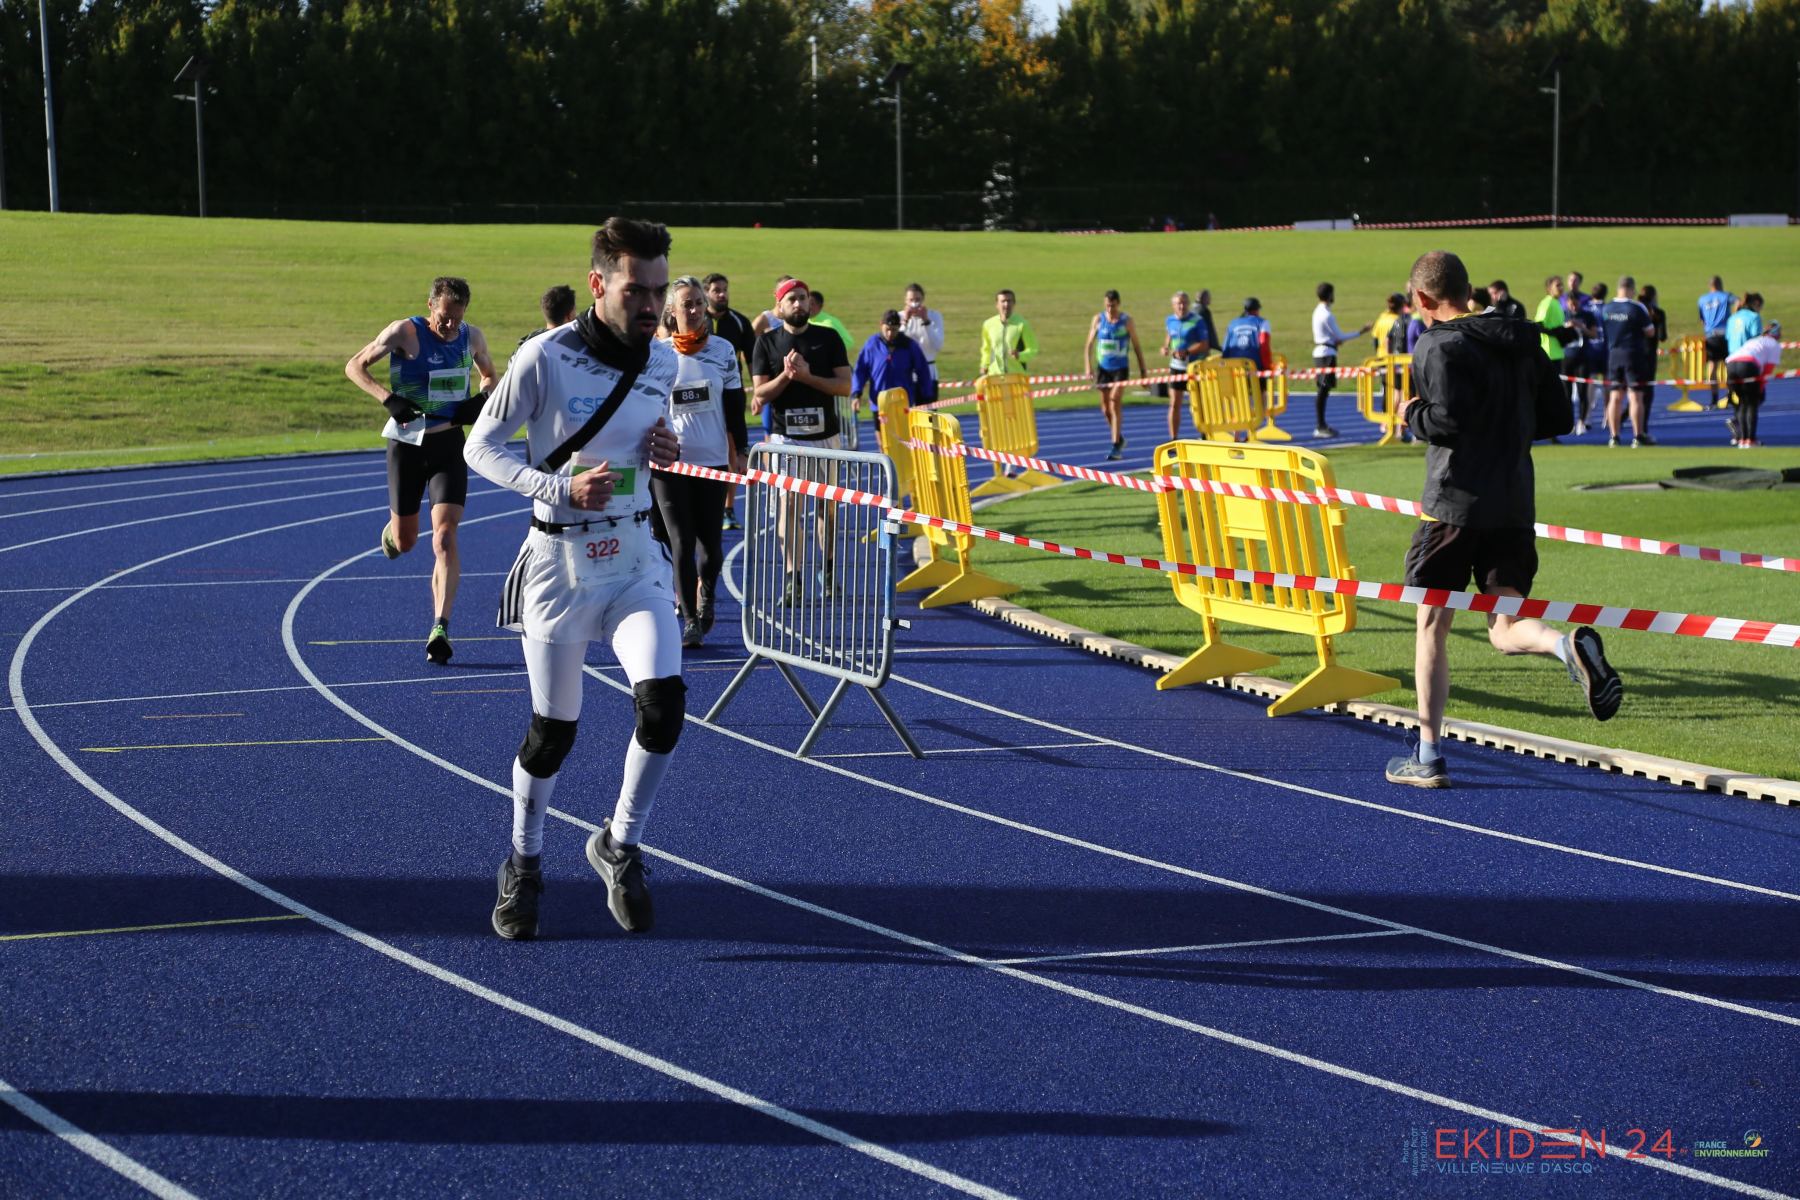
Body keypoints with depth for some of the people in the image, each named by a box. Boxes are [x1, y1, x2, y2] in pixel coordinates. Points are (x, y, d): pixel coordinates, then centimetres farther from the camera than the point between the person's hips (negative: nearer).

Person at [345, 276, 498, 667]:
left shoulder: (472, 338, -1)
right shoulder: (405, 333, -13)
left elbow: (490, 374, 19)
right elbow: (354, 366, -8)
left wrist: (483, 397, -4)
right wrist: (388, 399, -23)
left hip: (449, 445, 1)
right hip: (407, 443, -1)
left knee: (444, 538, -14)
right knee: (404, 543, 11)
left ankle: (440, 630, -18)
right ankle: (391, 530, 51)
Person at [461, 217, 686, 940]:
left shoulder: (666, 362, 2)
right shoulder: (545, 357, -14)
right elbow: (480, 447, -7)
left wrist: (667, 454, -3)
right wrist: (559, 487, -21)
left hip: (636, 559, 4)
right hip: (560, 561, -4)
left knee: (663, 700, -16)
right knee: (553, 729, 4)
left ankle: (618, 846, 7)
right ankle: (523, 866, 29)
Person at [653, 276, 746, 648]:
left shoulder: (722, 349, 4)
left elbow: (734, 407, 8)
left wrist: (739, 455, 6)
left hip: (713, 459, 1)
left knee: (710, 541, 3)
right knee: (681, 543, -4)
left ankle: (705, 594, 33)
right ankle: (691, 620, 2)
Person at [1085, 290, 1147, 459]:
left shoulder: (1127, 321, -5)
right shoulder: (1098, 319, 1)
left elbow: (1136, 346, 1)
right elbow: (1089, 345, 3)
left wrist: (1143, 371, 1)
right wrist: (1088, 365, -11)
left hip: (1120, 368, -3)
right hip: (1103, 368, 3)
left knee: (1115, 404, -15)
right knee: (1105, 408, 9)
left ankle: (1116, 447, -14)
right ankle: (1119, 438, 32)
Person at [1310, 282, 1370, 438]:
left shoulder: (1318, 311, 14)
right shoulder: (1327, 315, -16)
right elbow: (1340, 336, -12)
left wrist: (1335, 341, 4)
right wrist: (1360, 332, -4)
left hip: (1319, 351, 10)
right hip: (1327, 353, -10)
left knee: (1323, 390, 11)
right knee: (1324, 390, -8)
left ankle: (1321, 425, 14)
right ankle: (1320, 427, -9)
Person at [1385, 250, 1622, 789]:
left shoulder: (1438, 347, -9)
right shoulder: (1522, 342, 11)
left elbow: (1447, 421, -21)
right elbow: (1558, 417, 12)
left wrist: (1413, 413, -1)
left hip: (1455, 506, -5)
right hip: (1515, 505, 5)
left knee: (1431, 626, 8)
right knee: (1505, 630, 4)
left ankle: (1427, 755, 11)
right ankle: (1570, 644, -31)